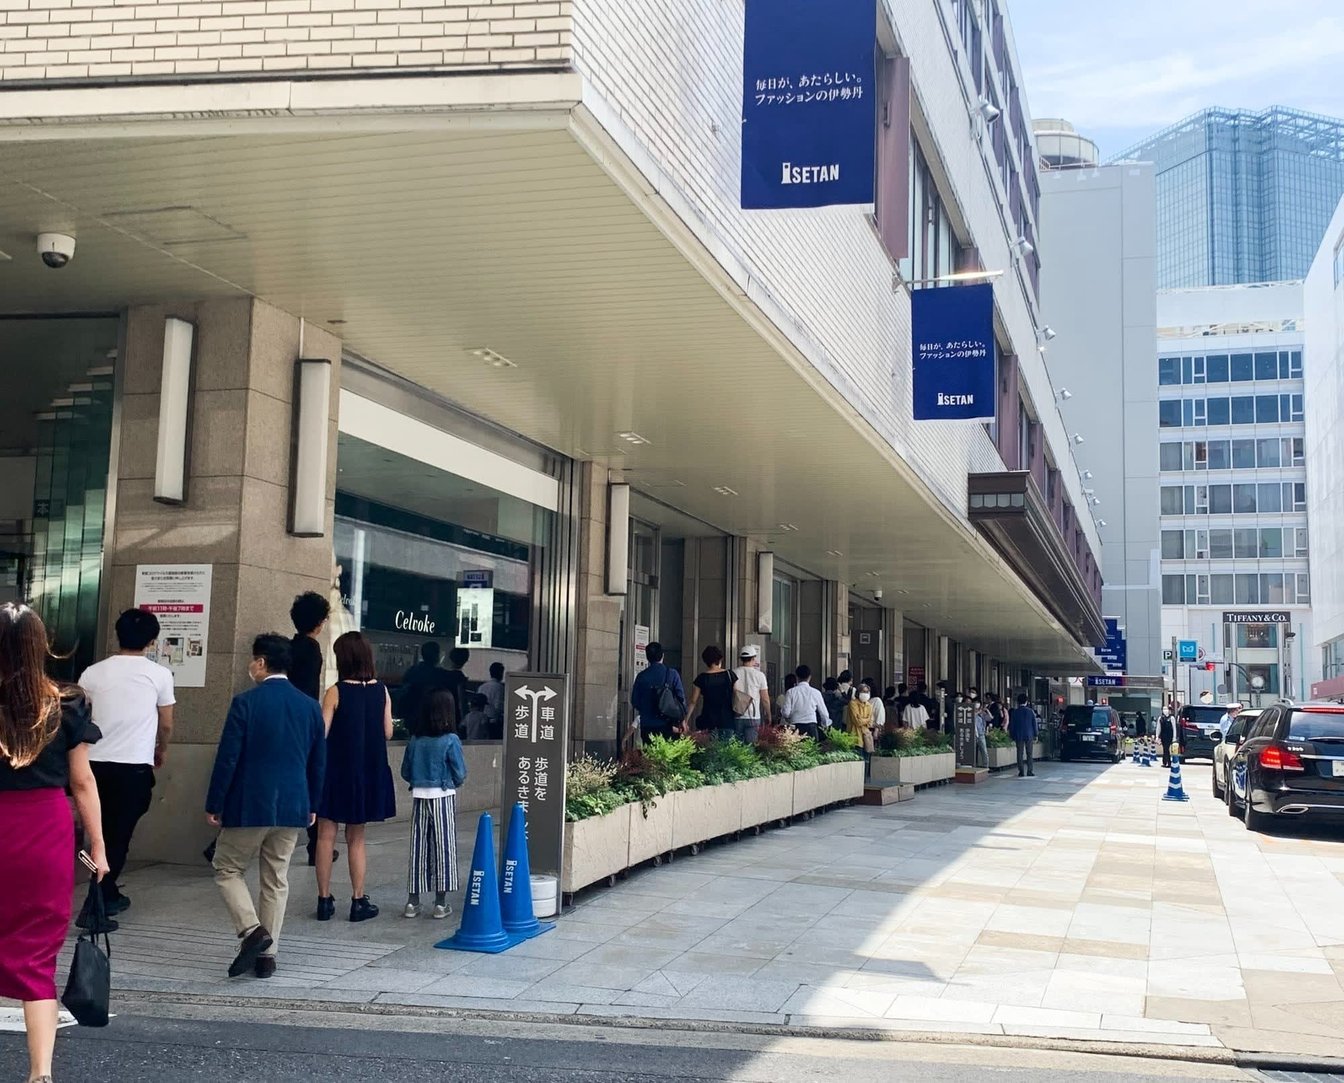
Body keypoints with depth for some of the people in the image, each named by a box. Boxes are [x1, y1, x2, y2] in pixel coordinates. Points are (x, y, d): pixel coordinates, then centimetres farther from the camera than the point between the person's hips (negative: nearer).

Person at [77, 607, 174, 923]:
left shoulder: (93, 673, 5)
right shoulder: (159, 674, -2)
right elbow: (166, 725, 5)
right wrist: (161, 751, 26)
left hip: (95, 763, 3)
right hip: (135, 766, -3)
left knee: (103, 833, 18)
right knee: (118, 836, 2)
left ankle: (108, 895, 29)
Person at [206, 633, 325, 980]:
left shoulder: (245, 702, -10)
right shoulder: (310, 707, 4)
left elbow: (227, 757, -10)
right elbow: (318, 762, 10)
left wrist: (214, 805, -2)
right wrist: (312, 805, 20)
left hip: (248, 806, -4)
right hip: (292, 808, 4)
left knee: (227, 869, 12)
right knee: (276, 880, 11)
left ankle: (251, 929, -7)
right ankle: (267, 955, 14)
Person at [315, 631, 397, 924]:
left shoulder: (335, 692, -12)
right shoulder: (381, 691, -2)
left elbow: (321, 734, -14)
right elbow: (387, 733, 3)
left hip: (336, 768, -3)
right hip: (369, 771, 3)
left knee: (326, 836, 9)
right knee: (356, 838, 15)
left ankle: (325, 900, 11)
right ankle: (359, 901, 15)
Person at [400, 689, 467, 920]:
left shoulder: (415, 740, -1)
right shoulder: (450, 740, -11)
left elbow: (405, 772, 5)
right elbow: (460, 774, -8)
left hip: (419, 797, 3)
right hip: (443, 797, -3)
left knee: (418, 847, 9)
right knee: (443, 847, 4)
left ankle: (412, 902, 12)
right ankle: (440, 903, 7)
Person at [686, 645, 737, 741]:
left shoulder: (701, 679, 1)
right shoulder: (729, 675, 2)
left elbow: (693, 702, 2)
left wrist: (686, 722, 8)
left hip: (708, 723, 0)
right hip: (728, 722, 0)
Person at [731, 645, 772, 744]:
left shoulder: (733, 674, 0)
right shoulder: (759, 675, -4)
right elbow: (765, 699, -2)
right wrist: (768, 717, 10)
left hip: (736, 717, 2)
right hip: (753, 717, -2)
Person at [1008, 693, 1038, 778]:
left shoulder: (1014, 712, -3)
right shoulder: (1031, 711, -2)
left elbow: (1011, 725, 0)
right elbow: (1034, 724, 1)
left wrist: (1012, 736, 7)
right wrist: (1035, 735, 9)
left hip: (1018, 736, 0)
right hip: (1029, 736, 0)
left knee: (1020, 754, 4)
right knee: (1030, 754, 6)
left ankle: (1021, 772, 2)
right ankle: (1029, 771, 3)